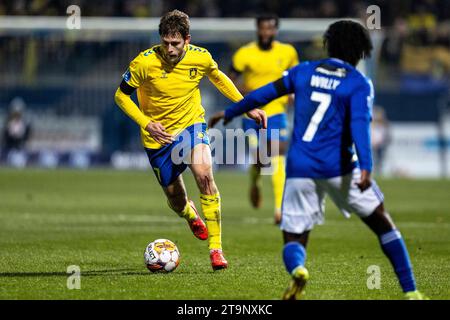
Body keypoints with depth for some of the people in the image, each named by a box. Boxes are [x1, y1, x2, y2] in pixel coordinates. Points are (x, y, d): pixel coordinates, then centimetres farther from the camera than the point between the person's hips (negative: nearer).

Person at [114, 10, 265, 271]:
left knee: (204, 174, -27)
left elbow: (218, 77, 11)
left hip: (191, 124, 0)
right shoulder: (144, 63, -20)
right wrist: (145, 123, -22)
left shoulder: (200, 57, -13)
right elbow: (121, 95, -8)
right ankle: (191, 215, 50)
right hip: (159, 134, 0)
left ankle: (216, 248, -20)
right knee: (175, 198, 7)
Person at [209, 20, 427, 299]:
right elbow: (360, 123, -18)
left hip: (300, 169, 2)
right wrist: (366, 167, -29)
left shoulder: (304, 72, 10)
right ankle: (410, 292, 13)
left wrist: (229, 113, 31)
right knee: (383, 223, 16)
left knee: (294, 240, 8)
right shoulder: (359, 84, -1)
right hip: (339, 167, -2)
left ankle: (297, 269, -30)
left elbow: (263, 94, 16)